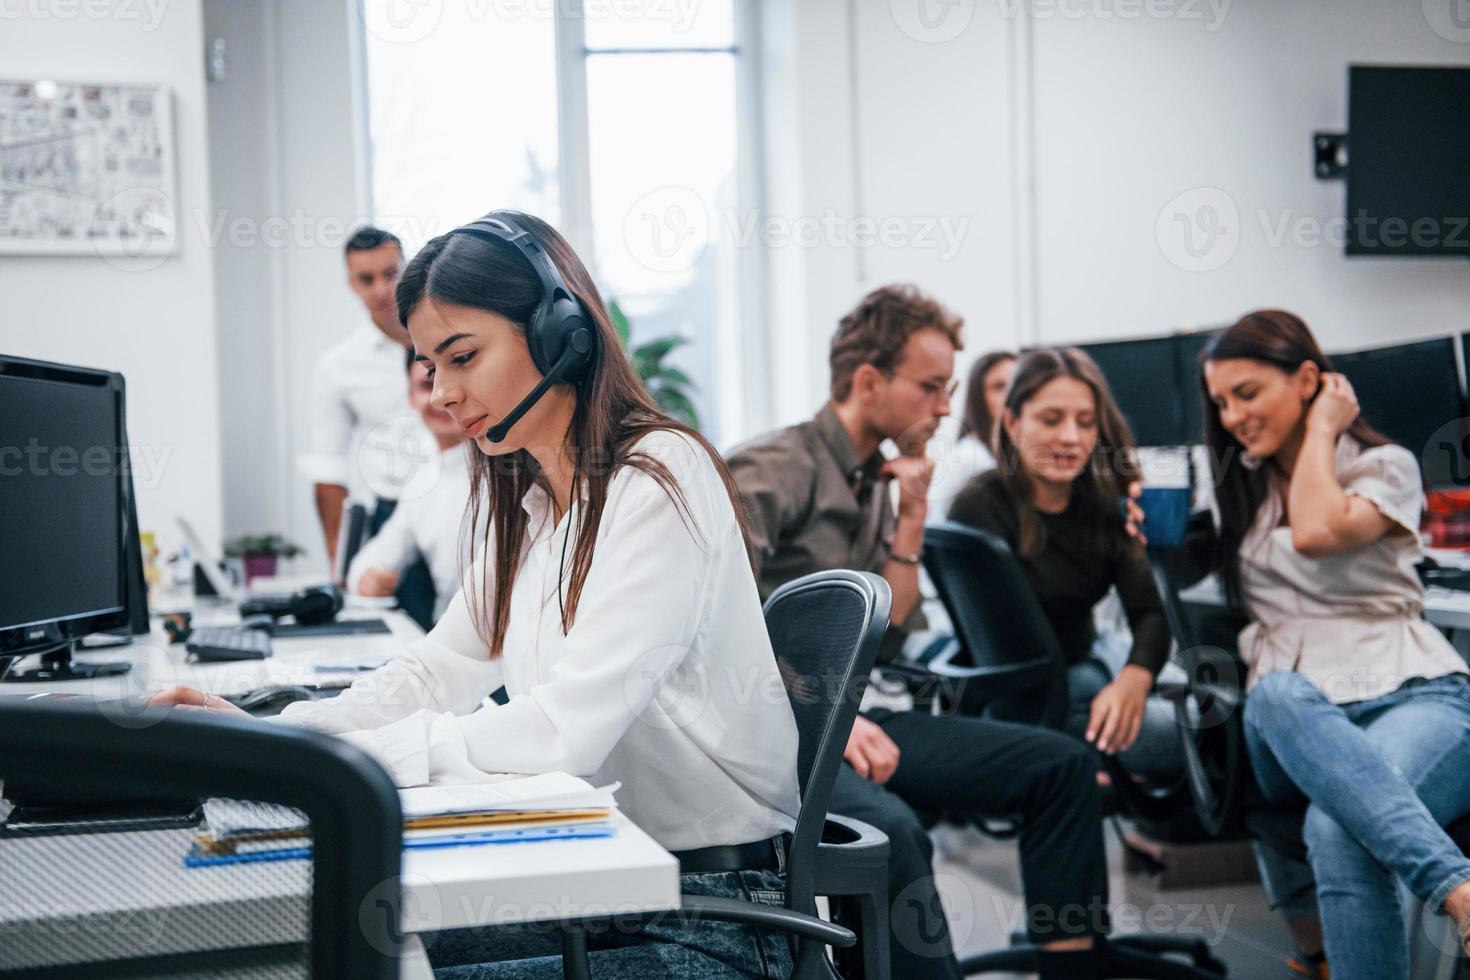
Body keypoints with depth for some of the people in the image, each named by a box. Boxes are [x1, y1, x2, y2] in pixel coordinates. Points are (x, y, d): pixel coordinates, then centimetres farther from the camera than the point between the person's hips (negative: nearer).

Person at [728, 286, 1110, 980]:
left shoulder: (875, 481, 16)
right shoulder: (774, 470, -11)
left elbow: (887, 617, 13)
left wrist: (913, 508, 4)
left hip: (850, 712, 8)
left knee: (1063, 766, -1)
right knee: (891, 829, -38)